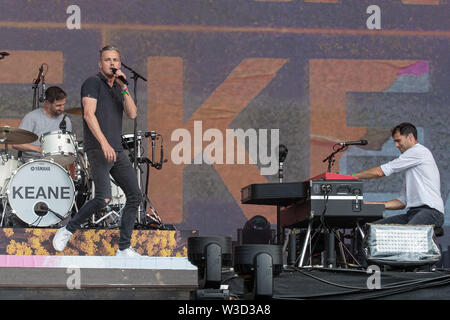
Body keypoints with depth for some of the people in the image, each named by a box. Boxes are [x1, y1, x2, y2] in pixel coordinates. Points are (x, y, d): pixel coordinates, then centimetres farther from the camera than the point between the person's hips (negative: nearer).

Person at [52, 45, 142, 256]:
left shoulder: (118, 89, 19)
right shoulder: (93, 83, -2)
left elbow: (132, 114, 6)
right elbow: (89, 114, -16)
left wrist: (124, 88, -5)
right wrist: (104, 143, -25)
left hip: (117, 151, 8)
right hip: (97, 150, -8)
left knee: (135, 196, 1)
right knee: (103, 199, -22)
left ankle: (124, 249, 7)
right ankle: (68, 230, -4)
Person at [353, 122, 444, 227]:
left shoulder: (419, 151, -2)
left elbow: (380, 172, -3)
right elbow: (402, 202, 25)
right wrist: (369, 204, 15)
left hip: (431, 211, -10)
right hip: (412, 213, 10)